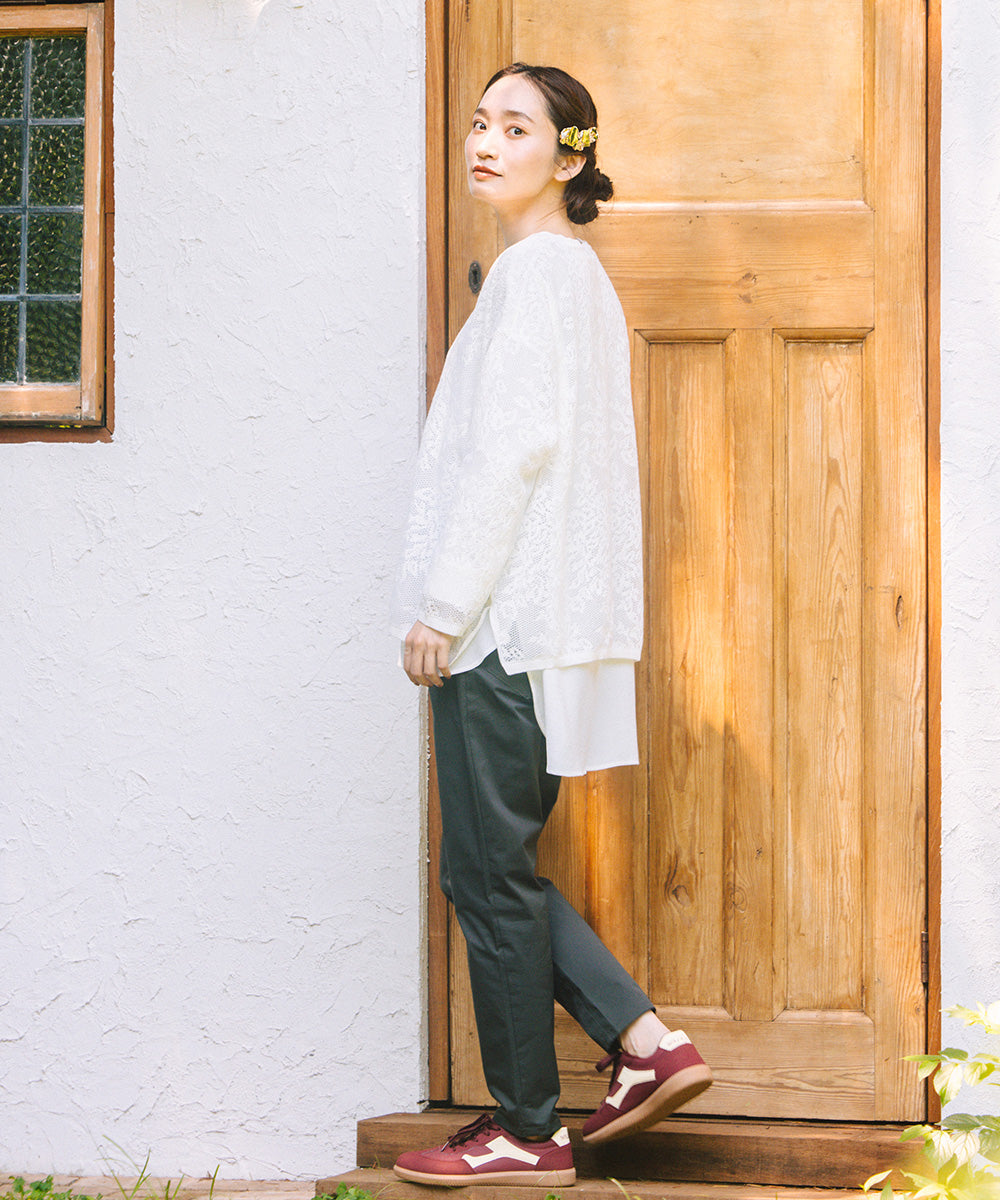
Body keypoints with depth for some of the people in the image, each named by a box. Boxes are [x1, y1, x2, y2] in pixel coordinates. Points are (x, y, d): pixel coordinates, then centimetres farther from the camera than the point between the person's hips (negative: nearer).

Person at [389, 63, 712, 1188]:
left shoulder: (537, 267, -9)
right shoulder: (579, 273, 21)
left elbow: (512, 447, -17)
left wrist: (442, 603, -17)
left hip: (508, 618, -10)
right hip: (541, 619, 10)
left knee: (488, 872, -3)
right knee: (497, 868, 13)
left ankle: (526, 1130, 4)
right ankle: (645, 1040, 9)